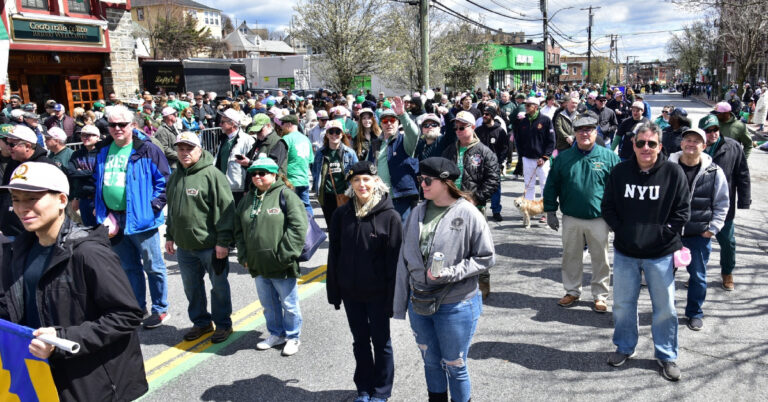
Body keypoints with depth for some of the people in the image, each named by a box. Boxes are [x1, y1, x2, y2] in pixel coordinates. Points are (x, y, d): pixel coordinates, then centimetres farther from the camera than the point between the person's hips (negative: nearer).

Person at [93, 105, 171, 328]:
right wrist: (99, 208, 10)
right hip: (113, 218, 6)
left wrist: (154, 206, -15)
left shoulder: (146, 150, -9)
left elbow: (164, 181, -8)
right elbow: (97, 182, 20)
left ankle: (160, 309, 18)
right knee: (129, 268, 17)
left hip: (140, 218, -6)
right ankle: (137, 308, 31)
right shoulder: (103, 150, 10)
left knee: (152, 267, 5)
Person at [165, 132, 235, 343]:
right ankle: (201, 322, 34)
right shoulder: (175, 177, 11)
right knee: (191, 287, 17)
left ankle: (223, 324, 23)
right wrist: (170, 236, 18)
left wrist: (223, 241, -18)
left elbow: (225, 209, -16)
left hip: (210, 246, -7)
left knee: (219, 286, 7)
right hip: (184, 246, 7)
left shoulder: (212, 174, -13)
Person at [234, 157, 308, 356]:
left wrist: (285, 255, -18)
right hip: (258, 265, 6)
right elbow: (239, 230, 15)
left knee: (289, 304, 9)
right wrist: (244, 256, 6)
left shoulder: (286, 195, -10)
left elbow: (298, 228, -16)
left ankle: (293, 337, 27)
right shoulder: (247, 199, 10)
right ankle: (276, 334, 38)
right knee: (269, 304, 19)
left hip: (282, 266, -6)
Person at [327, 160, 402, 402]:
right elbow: (334, 255, 3)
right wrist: (334, 291, 3)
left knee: (381, 341, 11)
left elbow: (395, 260, -11)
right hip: (350, 292, 4)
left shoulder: (390, 216, -12)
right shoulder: (342, 215, -1)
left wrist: (391, 296, -13)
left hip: (378, 293, -3)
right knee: (360, 341, 17)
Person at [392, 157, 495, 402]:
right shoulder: (417, 213, 1)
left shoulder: (468, 214, -13)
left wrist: (450, 273, -21)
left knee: (455, 367, 10)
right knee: (431, 362, 20)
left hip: (456, 306, -5)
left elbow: (486, 258, -9)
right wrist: (400, 304, 8)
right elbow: (405, 259, 6)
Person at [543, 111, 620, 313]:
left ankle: (600, 295, 24)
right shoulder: (563, 158, 1)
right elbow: (551, 186, 6)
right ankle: (572, 291, 29)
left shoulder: (609, 157, -2)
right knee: (571, 257, 13)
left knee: (601, 259, 8)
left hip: (599, 219, -1)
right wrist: (550, 211, 3)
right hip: (571, 219, 1)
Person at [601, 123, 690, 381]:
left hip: (661, 254, -2)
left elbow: (683, 210, -2)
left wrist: (663, 233, -10)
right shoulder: (620, 171, 0)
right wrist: (621, 230, -6)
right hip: (625, 252, 2)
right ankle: (625, 347, 34)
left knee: (665, 308, 8)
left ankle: (666, 355, 28)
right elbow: (608, 207, 5)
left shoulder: (673, 172, -6)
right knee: (623, 304, 13)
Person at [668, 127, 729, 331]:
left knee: (698, 276, 10)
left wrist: (713, 228, -2)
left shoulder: (714, 172, -3)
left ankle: (695, 313, 29)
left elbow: (722, 204, 5)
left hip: (699, 236, 0)